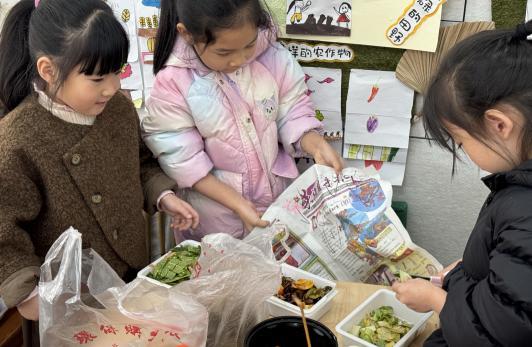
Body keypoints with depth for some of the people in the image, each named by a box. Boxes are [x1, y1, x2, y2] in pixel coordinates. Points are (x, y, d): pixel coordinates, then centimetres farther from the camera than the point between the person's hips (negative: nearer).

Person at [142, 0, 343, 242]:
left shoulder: (273, 57, -14)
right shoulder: (172, 83, -21)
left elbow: (293, 113, -5)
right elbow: (182, 159, -18)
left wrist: (316, 145, -25)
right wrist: (237, 203, -21)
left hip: (278, 192, 3)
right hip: (217, 209, -3)